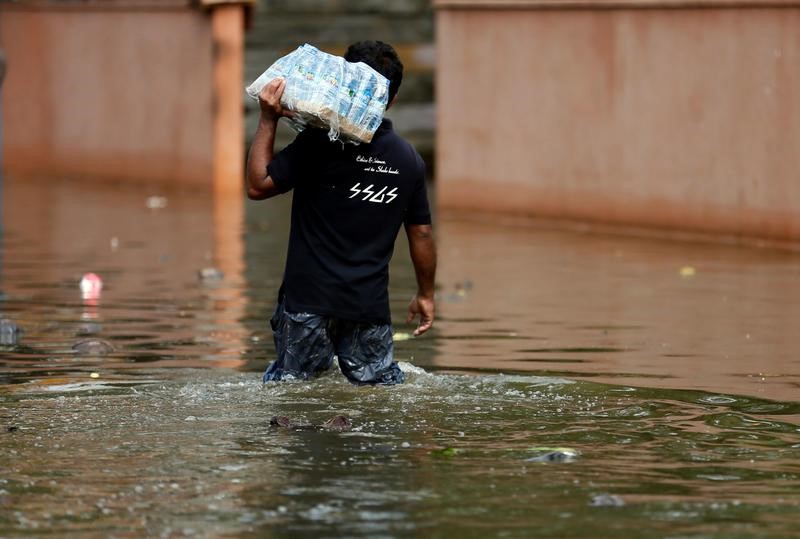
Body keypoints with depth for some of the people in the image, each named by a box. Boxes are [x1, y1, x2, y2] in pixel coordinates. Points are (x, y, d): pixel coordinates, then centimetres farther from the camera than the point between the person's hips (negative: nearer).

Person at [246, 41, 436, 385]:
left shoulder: (319, 143, -10)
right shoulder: (410, 160, 6)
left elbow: (258, 186, -5)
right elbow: (421, 233, 13)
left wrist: (268, 121, -3)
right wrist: (425, 295, 25)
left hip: (308, 299, -3)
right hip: (370, 305, 3)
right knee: (380, 382, 12)